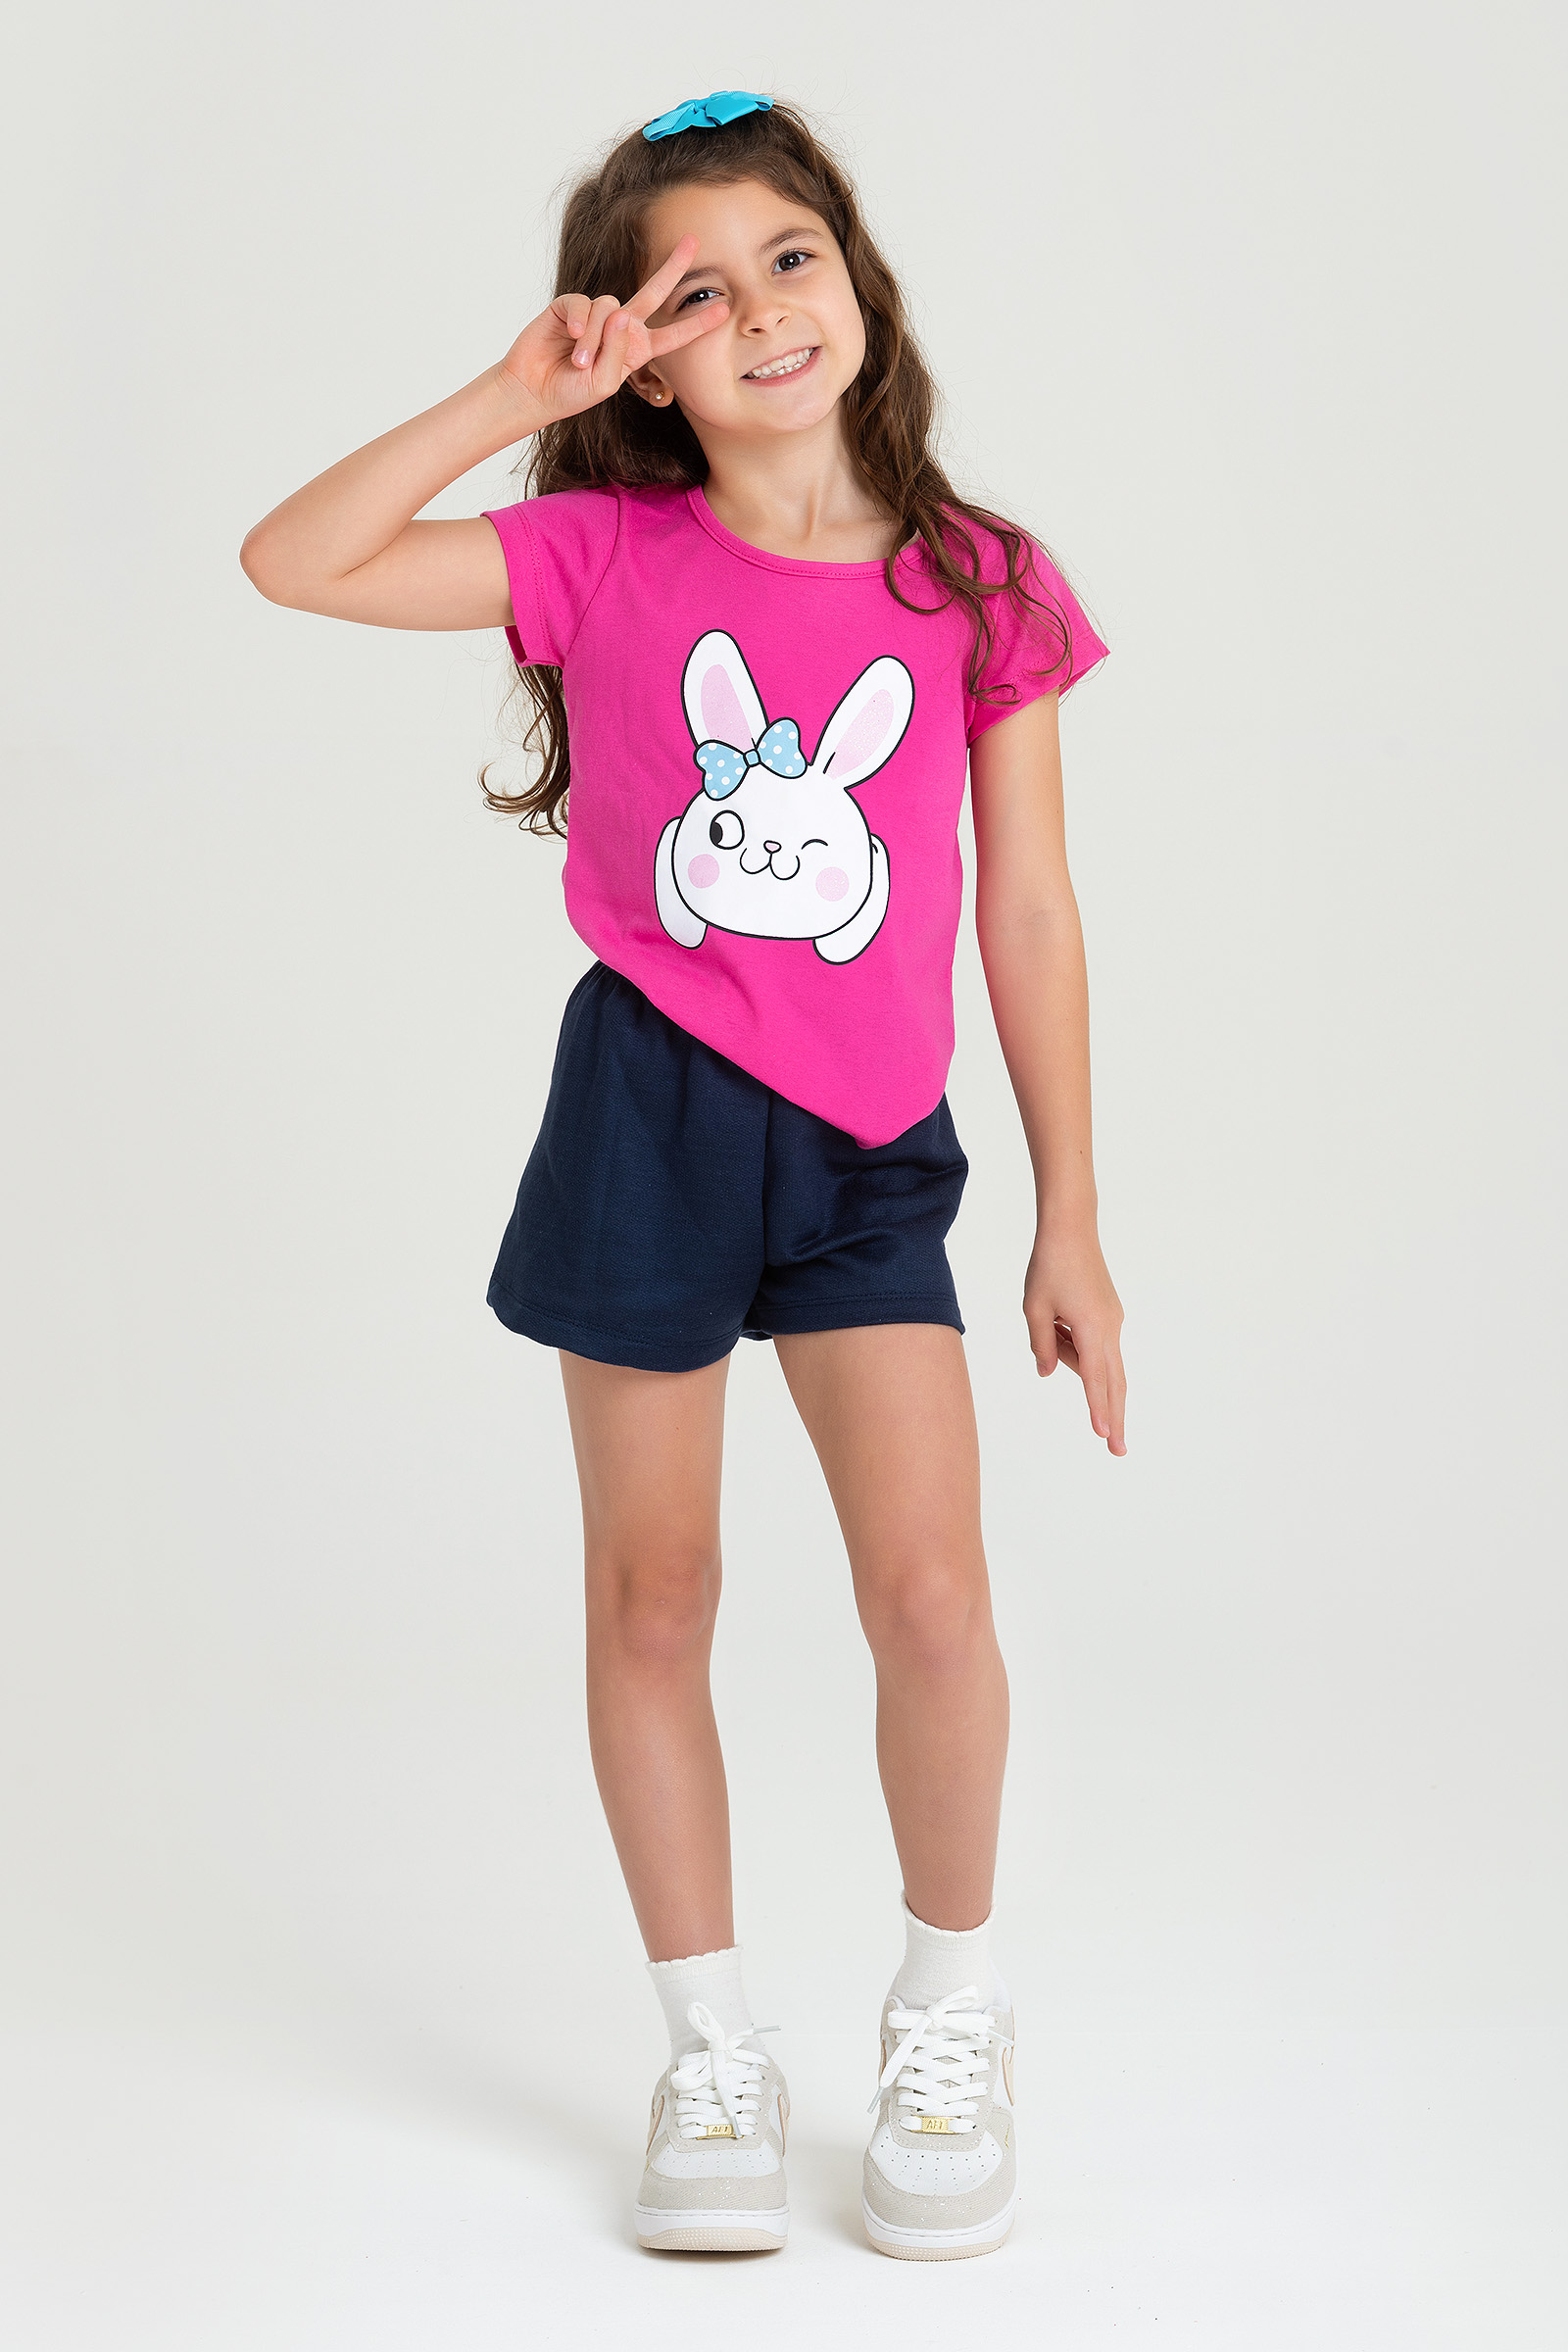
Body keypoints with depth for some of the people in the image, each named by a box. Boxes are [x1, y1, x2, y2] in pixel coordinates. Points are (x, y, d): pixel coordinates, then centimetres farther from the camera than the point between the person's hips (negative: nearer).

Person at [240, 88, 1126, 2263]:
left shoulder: (980, 590, 1)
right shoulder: (604, 554, -1)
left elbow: (1029, 916, 3)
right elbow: (294, 565, -8)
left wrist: (1073, 1226, 4)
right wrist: (509, 401, -9)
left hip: (870, 1149, 0)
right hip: (650, 1111, 0)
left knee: (932, 1593, -6)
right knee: (654, 1597, 7)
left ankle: (951, 2021, 20)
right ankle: (714, 2054, 24)